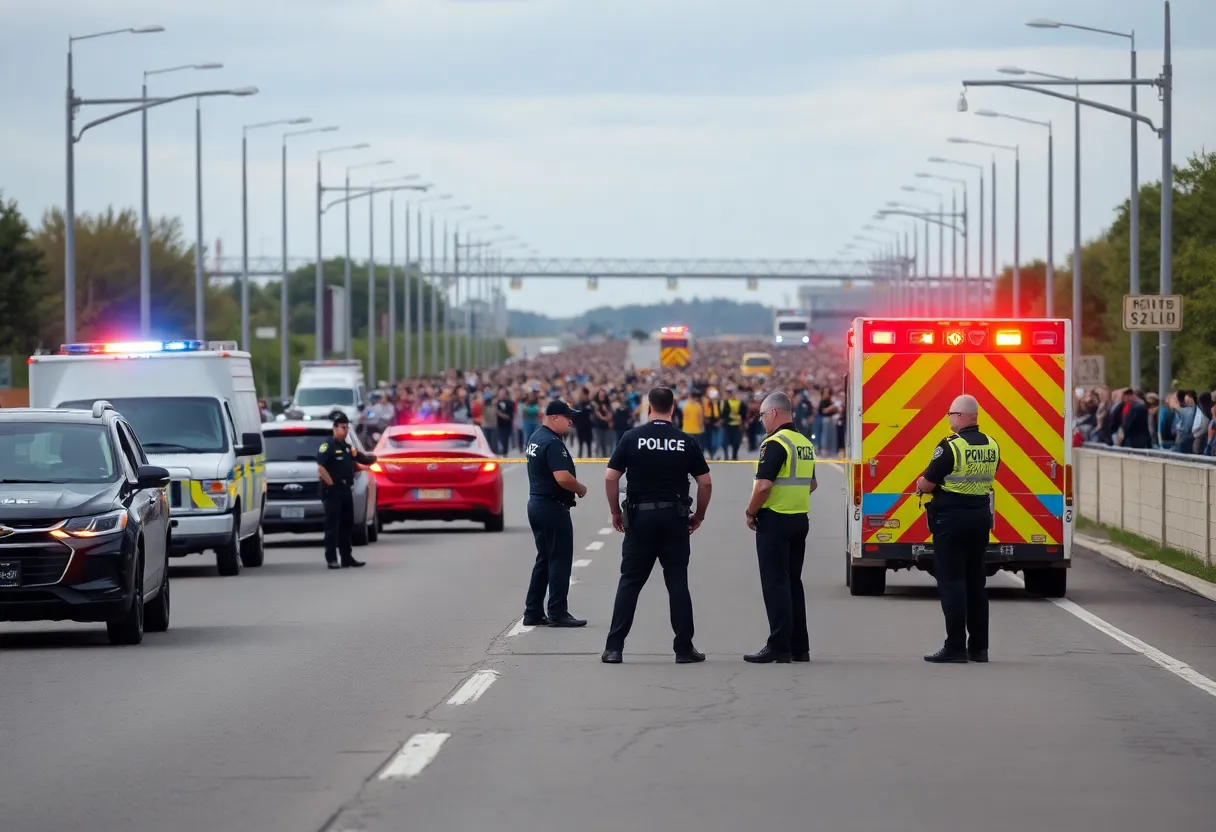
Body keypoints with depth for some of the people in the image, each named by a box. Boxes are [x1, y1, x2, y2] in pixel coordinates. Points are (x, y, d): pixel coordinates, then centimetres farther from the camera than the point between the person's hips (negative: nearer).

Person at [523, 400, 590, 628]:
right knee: (560, 560, -2)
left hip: (536, 504, 10)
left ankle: (533, 613, 16)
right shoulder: (553, 444, -19)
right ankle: (557, 613, 0)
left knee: (544, 559, 15)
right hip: (553, 507, -10)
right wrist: (581, 488, -9)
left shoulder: (535, 438, 13)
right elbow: (563, 478, -28)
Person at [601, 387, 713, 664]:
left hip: (640, 516, 0)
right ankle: (684, 649, 8)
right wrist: (699, 515, 13)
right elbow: (705, 483, 0)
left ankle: (614, 647, 1)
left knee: (630, 582, 4)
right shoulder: (687, 442, 0)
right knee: (677, 584, 6)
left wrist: (616, 512, 6)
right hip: (675, 517, 0)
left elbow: (610, 477, -6)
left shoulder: (632, 438, -3)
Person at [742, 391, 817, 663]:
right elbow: (812, 484, 23)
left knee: (775, 584, -5)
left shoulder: (775, 444, -16)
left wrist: (750, 513, -9)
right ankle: (799, 646, 15)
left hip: (775, 521, -8)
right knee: (793, 582, 13)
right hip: (800, 519, 8)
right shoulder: (804, 443, 12)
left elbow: (763, 485, -23)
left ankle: (779, 647, -8)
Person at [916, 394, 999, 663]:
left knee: (951, 581, -3)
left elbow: (926, 484, -14)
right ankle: (979, 647, 16)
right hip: (981, 517, 7)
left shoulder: (951, 446, -17)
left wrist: (921, 486, 8)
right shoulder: (991, 446, 5)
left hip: (951, 519, -7)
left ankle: (955, 647, -5)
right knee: (976, 582, 14)